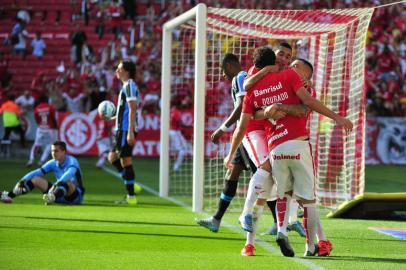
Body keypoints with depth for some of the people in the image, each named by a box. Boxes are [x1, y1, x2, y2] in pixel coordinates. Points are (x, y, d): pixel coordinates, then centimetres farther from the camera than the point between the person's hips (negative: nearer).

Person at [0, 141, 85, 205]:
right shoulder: (53, 163, 2)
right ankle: (10, 195, -11)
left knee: (68, 182, -39)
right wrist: (22, 181, -19)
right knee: (35, 179, -2)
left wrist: (58, 183, -56)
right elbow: (36, 172, -4)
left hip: (76, 196, -6)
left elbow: (70, 173, -39)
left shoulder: (72, 161, -17)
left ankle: (52, 197, -67)